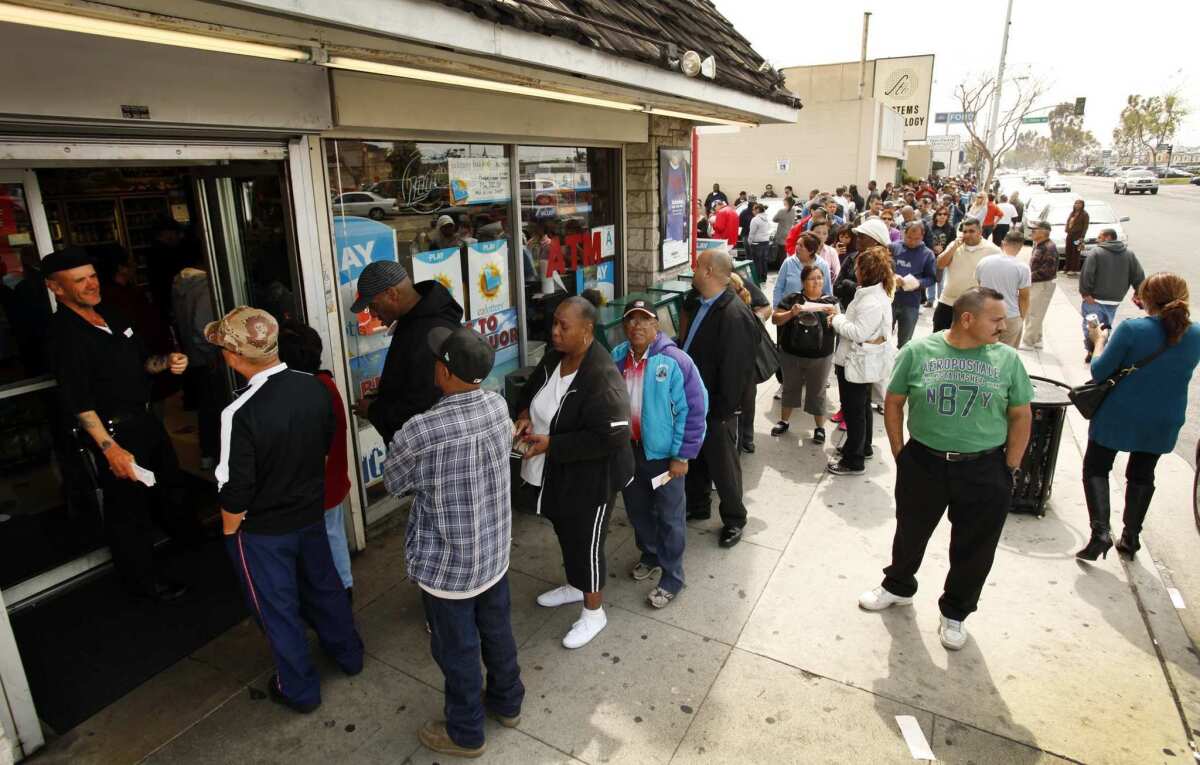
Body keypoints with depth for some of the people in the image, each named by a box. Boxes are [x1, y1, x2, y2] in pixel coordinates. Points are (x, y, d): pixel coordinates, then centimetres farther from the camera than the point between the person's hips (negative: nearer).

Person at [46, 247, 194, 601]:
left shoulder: (111, 316, 5)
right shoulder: (65, 333, -19)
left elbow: (139, 362, 16)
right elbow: (78, 402, -23)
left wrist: (165, 362, -6)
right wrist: (109, 448, -28)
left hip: (145, 418, 9)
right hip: (115, 431, -9)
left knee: (168, 479, 27)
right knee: (128, 506, 5)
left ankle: (189, 534, 52)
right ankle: (142, 580, 21)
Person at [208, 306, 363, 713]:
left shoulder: (240, 413, -30)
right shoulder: (314, 387, -13)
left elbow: (236, 489, -23)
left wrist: (229, 530, -3)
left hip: (261, 530, -5)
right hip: (311, 512, 5)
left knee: (278, 609, 16)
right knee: (324, 585, 26)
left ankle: (300, 690, 35)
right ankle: (348, 653, 46)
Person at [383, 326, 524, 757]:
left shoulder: (420, 432, -29)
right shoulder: (499, 406, -11)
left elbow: (394, 483, -9)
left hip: (447, 564, -5)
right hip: (495, 551, 6)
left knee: (458, 650, 16)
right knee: (497, 631, 25)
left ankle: (465, 733, 37)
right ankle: (507, 703, 47)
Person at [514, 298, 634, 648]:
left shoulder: (602, 379, -29)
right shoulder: (553, 358, -3)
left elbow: (610, 436, -30)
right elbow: (531, 388, 15)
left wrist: (551, 444, -28)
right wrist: (524, 415, -7)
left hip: (589, 478, -8)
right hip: (555, 472, 8)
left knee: (586, 542, 9)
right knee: (565, 532, 26)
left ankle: (594, 612, 32)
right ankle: (576, 586, 51)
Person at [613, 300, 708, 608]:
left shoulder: (675, 361, -18)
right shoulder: (617, 358, -1)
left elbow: (694, 409, -16)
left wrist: (682, 455, -15)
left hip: (662, 453, -5)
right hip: (627, 450, 6)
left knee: (670, 517, 9)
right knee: (636, 509, 22)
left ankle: (671, 577, 25)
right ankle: (650, 556, 45)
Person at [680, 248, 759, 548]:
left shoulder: (735, 315, -25)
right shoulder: (697, 304, 2)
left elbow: (735, 369, -24)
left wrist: (722, 410, -19)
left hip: (717, 407, -8)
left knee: (722, 465, 10)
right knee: (693, 456, 22)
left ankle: (734, 520, 30)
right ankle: (697, 506, 44)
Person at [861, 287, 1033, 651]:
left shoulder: (1007, 359, -3)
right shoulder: (918, 351, -7)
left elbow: (1021, 416, 3)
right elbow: (894, 403, 1)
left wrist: (1010, 469, 1)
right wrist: (900, 454, -1)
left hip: (985, 471, 1)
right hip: (923, 463, 0)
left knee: (974, 551, 13)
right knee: (910, 533, 19)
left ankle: (954, 612, 37)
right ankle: (898, 587, 45)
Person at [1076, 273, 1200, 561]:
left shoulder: (1131, 329, -21)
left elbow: (1099, 371, -16)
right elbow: (1176, 370, 13)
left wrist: (1099, 341, 1)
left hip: (1119, 416, -4)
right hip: (1163, 423, 5)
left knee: (1095, 468, 10)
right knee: (1142, 476, 19)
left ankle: (1100, 532, -5)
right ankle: (1131, 538, 26)